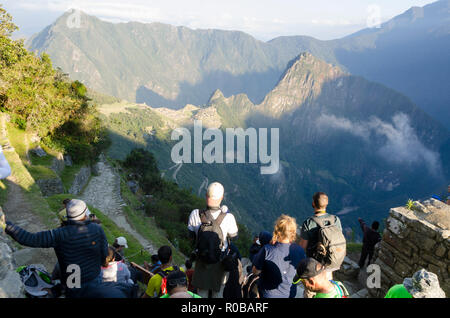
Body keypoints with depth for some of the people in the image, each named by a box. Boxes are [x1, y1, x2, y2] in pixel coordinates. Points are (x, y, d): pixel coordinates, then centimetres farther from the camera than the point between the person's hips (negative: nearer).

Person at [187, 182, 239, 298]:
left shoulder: (195, 215, -20)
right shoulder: (228, 218, -25)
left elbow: (192, 235, -4)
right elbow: (233, 236, -6)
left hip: (201, 261, 1)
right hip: (220, 262, -1)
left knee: (202, 293, 22)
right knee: (218, 292, 21)